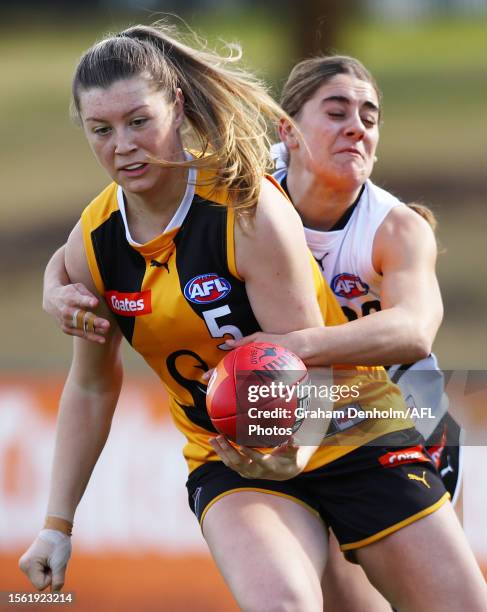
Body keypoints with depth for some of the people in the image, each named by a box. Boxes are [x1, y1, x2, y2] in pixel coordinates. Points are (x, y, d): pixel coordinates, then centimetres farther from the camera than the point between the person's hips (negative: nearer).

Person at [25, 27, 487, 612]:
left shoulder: (251, 212, -20)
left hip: (347, 431, -2)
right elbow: (90, 388, 7)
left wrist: (294, 449, -41)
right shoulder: (91, 244, -6)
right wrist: (58, 524, 6)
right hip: (229, 458, 2)